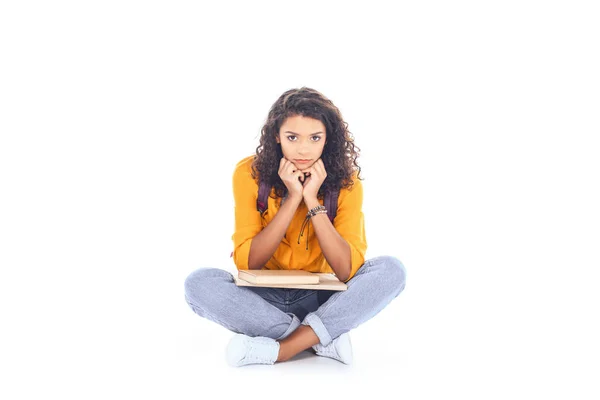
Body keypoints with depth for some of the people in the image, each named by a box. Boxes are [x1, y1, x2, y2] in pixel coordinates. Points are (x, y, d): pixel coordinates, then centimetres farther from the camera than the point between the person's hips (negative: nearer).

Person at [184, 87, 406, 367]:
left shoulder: (345, 180, -12)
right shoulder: (249, 173, -13)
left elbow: (348, 271, -19)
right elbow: (247, 263, -17)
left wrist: (312, 200, -26)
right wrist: (293, 198, -25)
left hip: (320, 299, 1)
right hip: (264, 298, 0)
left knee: (391, 269, -24)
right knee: (199, 283, -28)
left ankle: (278, 349, -26)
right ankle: (323, 340, -22)